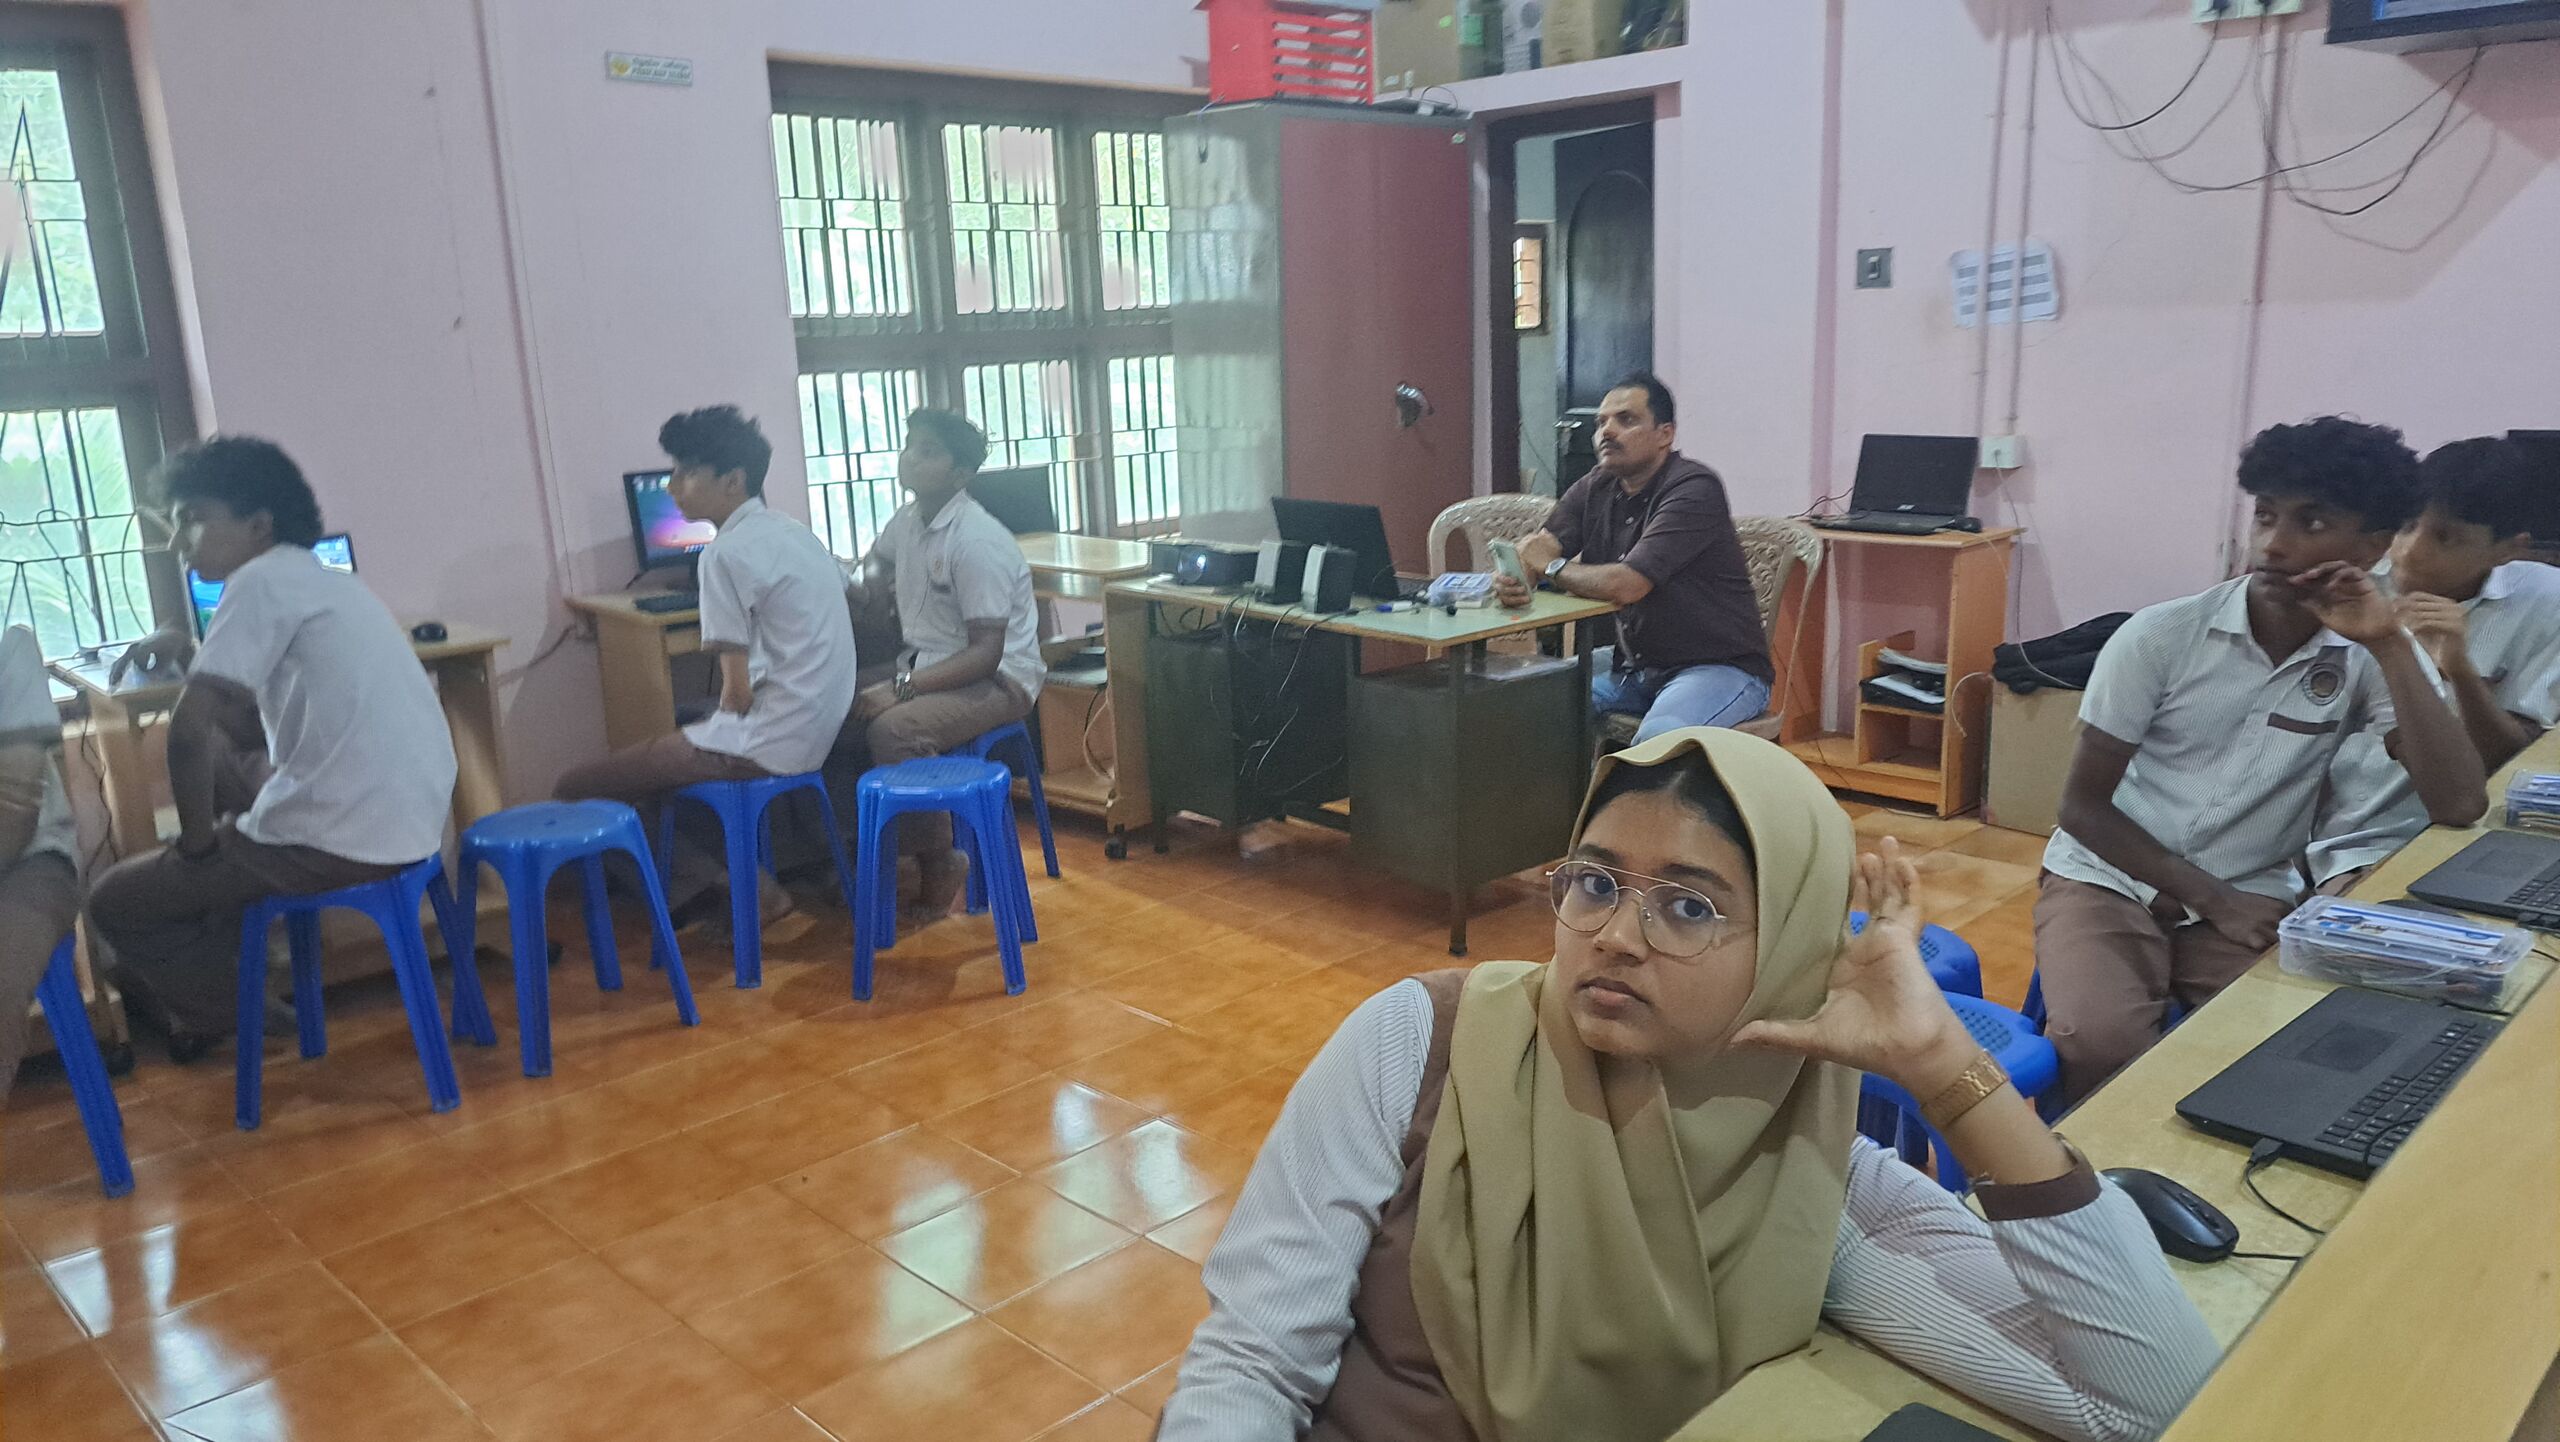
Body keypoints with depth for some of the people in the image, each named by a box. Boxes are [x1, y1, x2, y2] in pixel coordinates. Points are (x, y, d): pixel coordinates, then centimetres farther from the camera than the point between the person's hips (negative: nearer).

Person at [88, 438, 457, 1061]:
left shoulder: (263, 580, -10)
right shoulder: (323, 580, 19)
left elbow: (189, 727, -17)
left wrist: (196, 839, -5)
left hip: (346, 838, -9)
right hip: (410, 819, 9)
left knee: (114, 902, 10)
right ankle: (216, 978, 38)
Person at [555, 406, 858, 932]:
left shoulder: (726, 553, -15)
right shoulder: (797, 533, 11)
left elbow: (737, 692, -18)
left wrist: (714, 734, 4)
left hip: (766, 742, -9)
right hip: (815, 732, 9)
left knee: (577, 788, 1)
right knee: (663, 745, 29)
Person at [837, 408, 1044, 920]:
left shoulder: (977, 542, -23)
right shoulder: (908, 519, 3)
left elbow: (986, 653, -26)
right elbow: (875, 565, 29)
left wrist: (902, 687, -31)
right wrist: (861, 589, 5)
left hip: (996, 678, -9)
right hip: (926, 660, 9)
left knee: (893, 730, -32)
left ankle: (937, 864, -13)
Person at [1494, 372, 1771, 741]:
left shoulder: (1694, 490, -19)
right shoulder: (1594, 489, 6)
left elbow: (1626, 584, -28)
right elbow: (1537, 551, -3)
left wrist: (1551, 567, -12)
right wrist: (1510, 578, -28)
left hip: (1720, 666, -8)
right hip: (1636, 662, 8)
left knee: (1659, 738, -35)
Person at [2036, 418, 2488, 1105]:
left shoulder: (2368, 657, -2)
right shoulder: (2161, 635, -9)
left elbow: (2461, 805, -15)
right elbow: (2083, 806, -5)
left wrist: (2391, 645, -18)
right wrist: (2213, 900, -13)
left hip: (2253, 901, 2)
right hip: (2111, 881, -2)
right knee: (2100, 1044, -31)